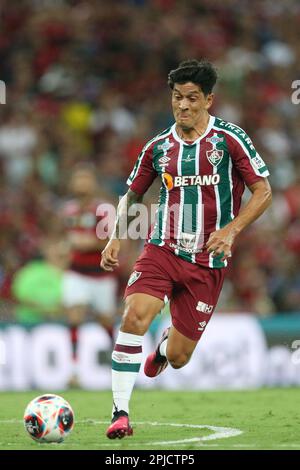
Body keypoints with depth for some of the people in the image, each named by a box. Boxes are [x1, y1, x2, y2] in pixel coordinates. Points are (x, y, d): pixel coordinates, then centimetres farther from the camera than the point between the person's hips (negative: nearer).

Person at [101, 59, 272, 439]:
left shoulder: (230, 140, -4)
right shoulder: (158, 147, 6)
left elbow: (263, 191, -2)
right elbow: (132, 195, 18)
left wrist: (231, 230, -16)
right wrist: (116, 238, 3)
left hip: (208, 261, -2)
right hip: (162, 249, 2)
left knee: (178, 358, 2)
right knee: (134, 316, -27)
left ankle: (165, 347, 43)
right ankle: (120, 414, -22)